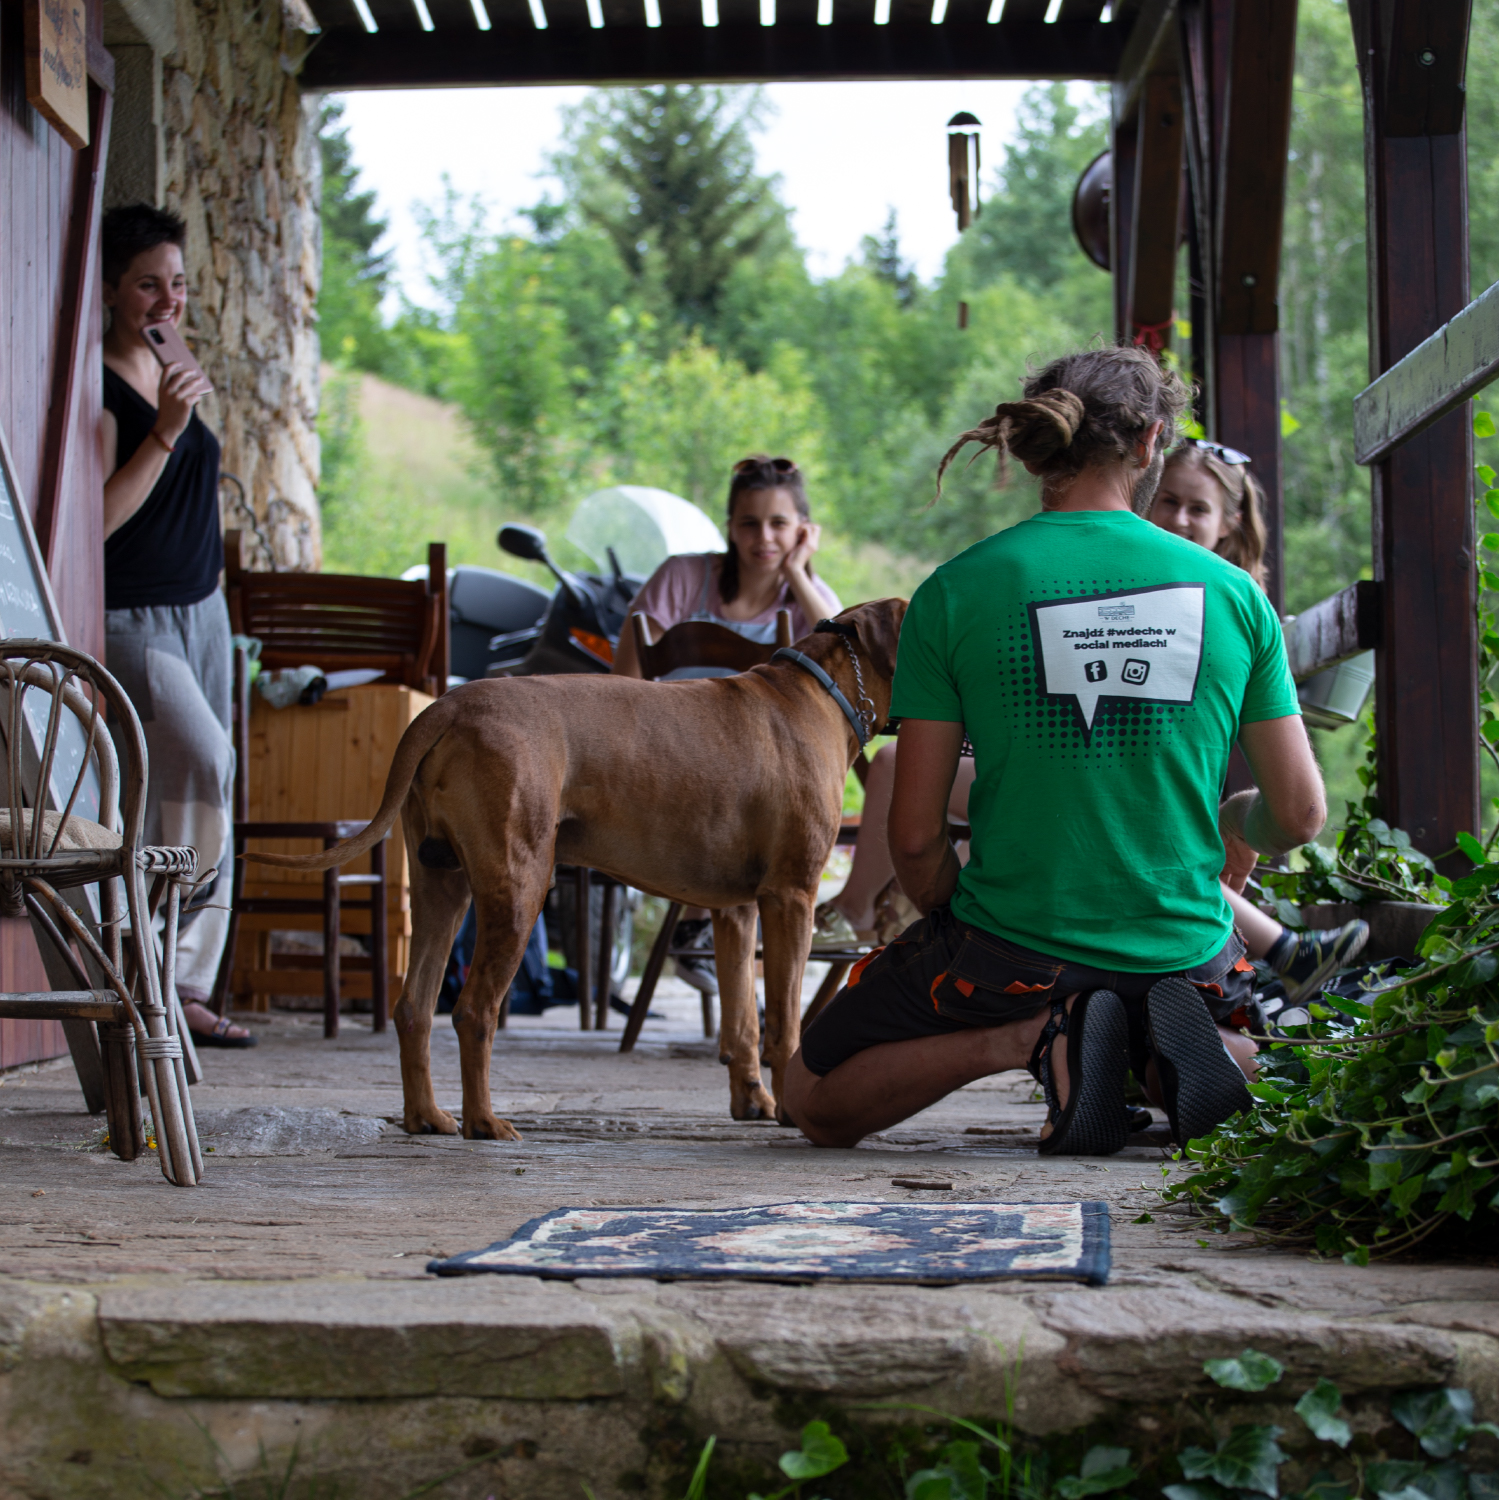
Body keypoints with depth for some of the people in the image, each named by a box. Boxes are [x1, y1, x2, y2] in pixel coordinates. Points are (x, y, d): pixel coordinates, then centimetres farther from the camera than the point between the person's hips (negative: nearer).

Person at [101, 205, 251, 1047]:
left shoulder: (171, 378, 15)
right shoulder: (102, 388, -12)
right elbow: (97, 519, -21)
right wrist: (165, 434, -25)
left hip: (202, 613, 9)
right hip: (131, 621, -9)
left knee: (201, 802, 4)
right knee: (204, 759, -28)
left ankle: (187, 987, 8)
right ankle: (166, 942, -16)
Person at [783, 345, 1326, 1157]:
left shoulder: (954, 593, -7)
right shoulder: (1232, 591, -2)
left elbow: (915, 838, -8)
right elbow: (1299, 817, 1)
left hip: (1015, 949, -2)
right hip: (1184, 955, 2)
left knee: (813, 1101, 18)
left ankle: (1028, 1036, -8)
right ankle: (1165, 1045, -1)